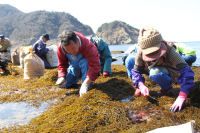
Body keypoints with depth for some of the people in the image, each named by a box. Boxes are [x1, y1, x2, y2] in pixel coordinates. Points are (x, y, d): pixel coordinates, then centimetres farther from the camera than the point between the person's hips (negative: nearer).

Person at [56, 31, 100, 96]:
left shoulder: (88, 46, -40)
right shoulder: (61, 48, -25)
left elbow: (94, 66, -45)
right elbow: (62, 64, -11)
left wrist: (85, 84, -54)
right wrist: (62, 76, -30)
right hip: (74, 66, 5)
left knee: (84, 62, -39)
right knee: (67, 85, 7)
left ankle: (87, 87, -25)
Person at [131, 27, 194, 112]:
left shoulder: (169, 50, -36)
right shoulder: (141, 53, -27)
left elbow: (186, 72, -40)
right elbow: (136, 71, -18)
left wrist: (181, 97, -47)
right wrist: (141, 85, -38)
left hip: (171, 73, -4)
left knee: (155, 73, -40)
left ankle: (167, 87, -7)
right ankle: (139, 86, 4)